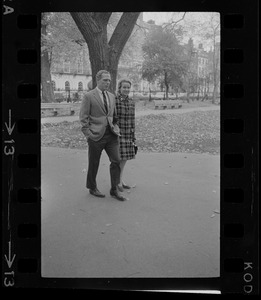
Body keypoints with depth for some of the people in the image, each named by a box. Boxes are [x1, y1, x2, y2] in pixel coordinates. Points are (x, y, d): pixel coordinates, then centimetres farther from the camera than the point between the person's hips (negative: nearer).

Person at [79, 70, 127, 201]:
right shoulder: (88, 96, -5)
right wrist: (88, 134, -11)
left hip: (111, 135, 5)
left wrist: (115, 128, 10)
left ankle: (114, 189, 9)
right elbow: (83, 118, -6)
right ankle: (92, 188, 26)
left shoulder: (111, 96, 14)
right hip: (96, 135, -5)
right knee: (93, 164, 7)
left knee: (116, 160, -2)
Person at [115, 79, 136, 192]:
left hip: (127, 133, 6)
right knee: (118, 158, -5)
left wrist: (133, 136, 11)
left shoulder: (131, 102, 7)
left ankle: (121, 179, 23)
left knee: (125, 157, 11)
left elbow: (132, 120, 12)